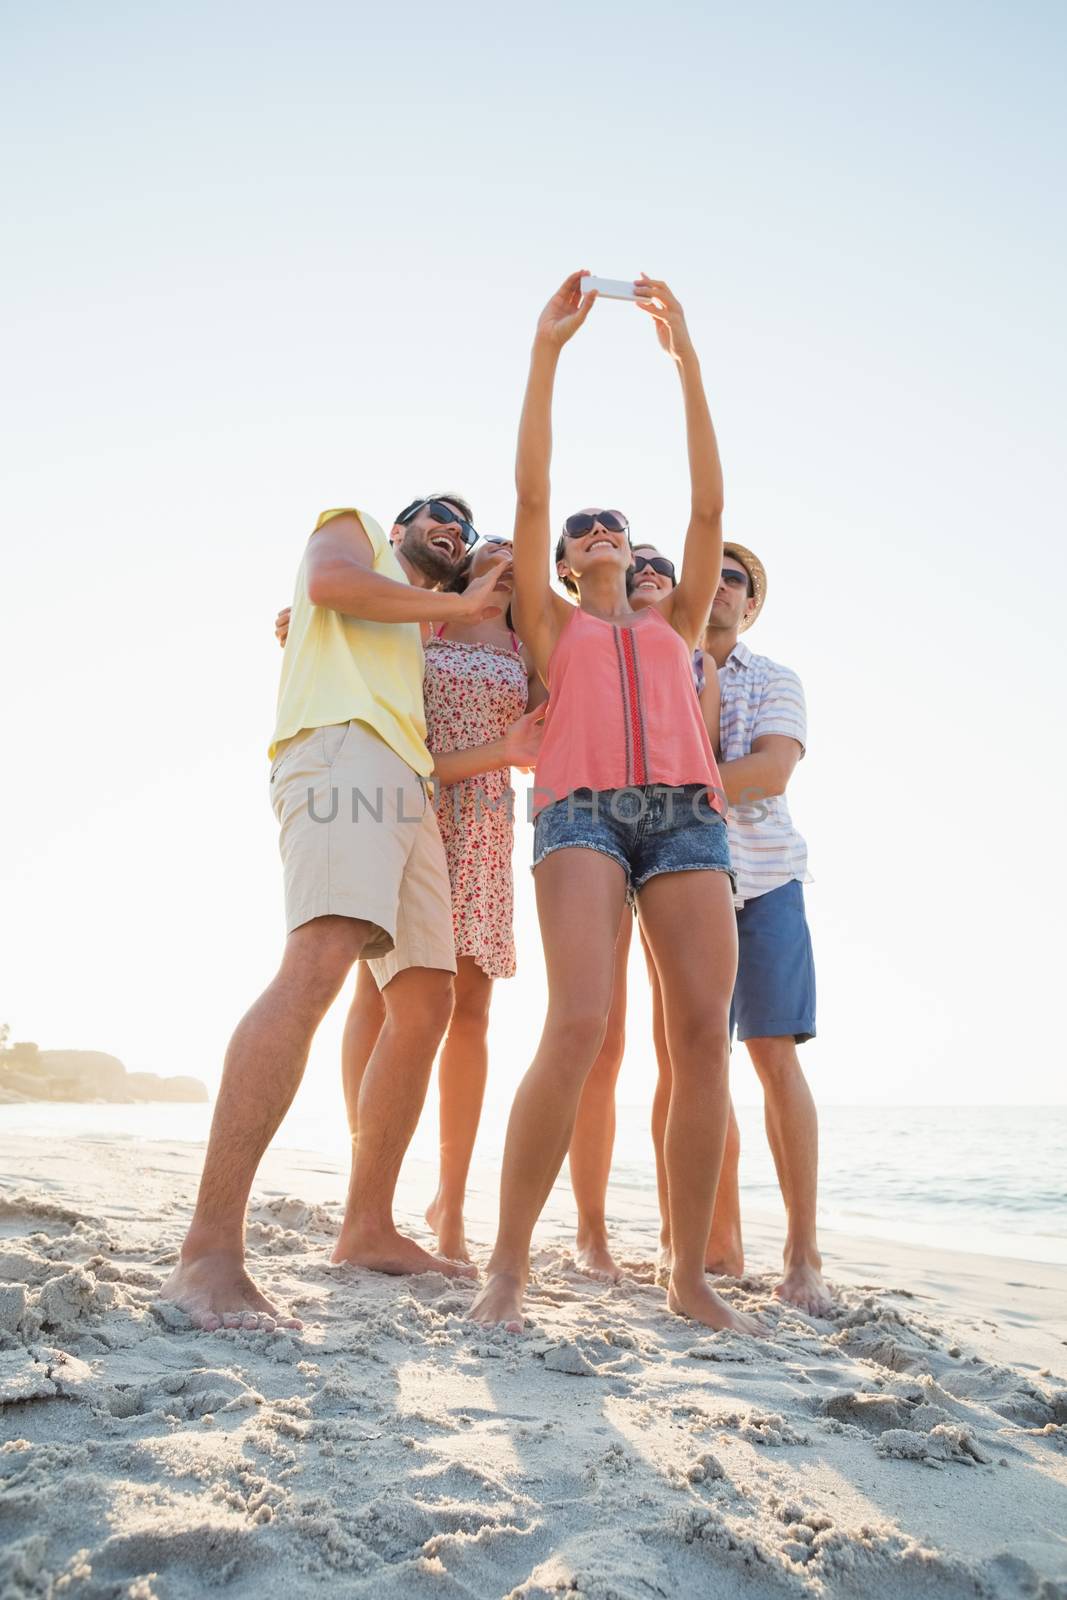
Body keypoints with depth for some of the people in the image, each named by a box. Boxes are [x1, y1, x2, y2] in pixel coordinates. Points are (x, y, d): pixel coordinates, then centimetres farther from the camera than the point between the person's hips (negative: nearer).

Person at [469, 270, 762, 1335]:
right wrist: (546, 351, 10)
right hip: (583, 808, -3)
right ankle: (507, 1267, -12)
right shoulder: (552, 623, 24)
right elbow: (530, 495, 13)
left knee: (704, 1035, -9)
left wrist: (687, 362, 13)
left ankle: (690, 1276, 0)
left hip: (686, 812, 3)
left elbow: (708, 509, 18)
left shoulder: (674, 621, 29)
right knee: (577, 1026, -22)